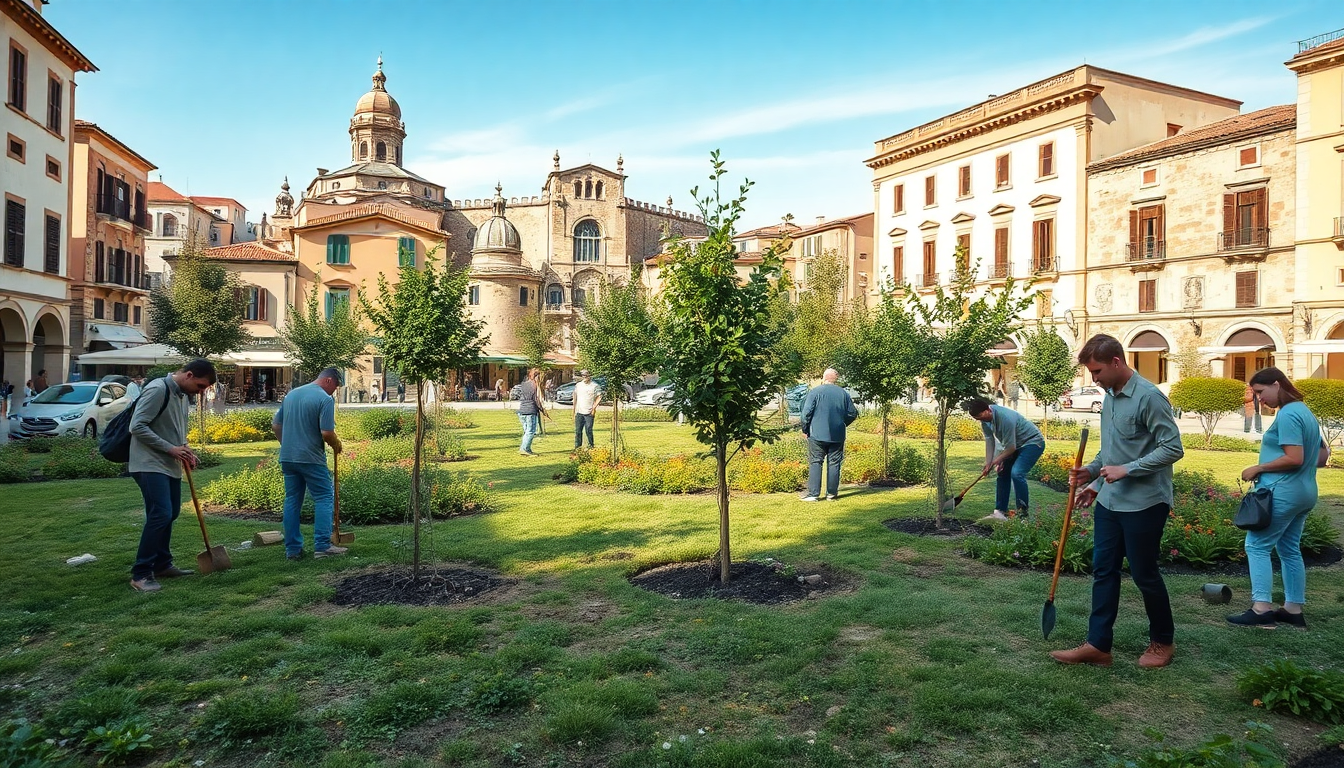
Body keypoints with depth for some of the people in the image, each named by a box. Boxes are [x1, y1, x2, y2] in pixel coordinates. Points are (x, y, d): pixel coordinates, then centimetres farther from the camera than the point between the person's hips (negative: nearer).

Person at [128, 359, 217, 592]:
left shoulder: (184, 395, 13)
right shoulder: (158, 390, -16)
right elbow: (137, 426, -20)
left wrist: (185, 449, 6)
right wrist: (170, 449, -20)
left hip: (170, 466, 10)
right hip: (150, 465, -9)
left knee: (170, 514, 13)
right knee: (160, 514, -16)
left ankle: (162, 565, 26)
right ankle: (141, 574, -9)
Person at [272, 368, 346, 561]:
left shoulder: (291, 394, 13)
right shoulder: (325, 399, -11)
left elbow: (275, 425, 17)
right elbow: (327, 433, -17)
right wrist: (336, 445, 2)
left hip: (287, 458, 7)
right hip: (311, 458, -7)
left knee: (292, 501, 11)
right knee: (324, 498, 1)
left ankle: (292, 548, 14)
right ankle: (322, 546, -4)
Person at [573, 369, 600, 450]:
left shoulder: (594, 386, 0)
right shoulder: (578, 385, 11)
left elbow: (599, 397, 2)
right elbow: (575, 398, 17)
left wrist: (594, 407, -5)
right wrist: (574, 410, 14)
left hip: (589, 413, -3)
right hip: (579, 412, 3)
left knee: (589, 430, -4)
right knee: (578, 431, 4)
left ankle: (590, 446, 6)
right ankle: (577, 447, 11)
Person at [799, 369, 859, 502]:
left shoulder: (815, 392, -6)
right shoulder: (844, 393, 5)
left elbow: (807, 412, -10)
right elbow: (852, 414, 9)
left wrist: (805, 430, 3)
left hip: (817, 434, -3)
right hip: (837, 435, 3)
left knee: (815, 463, 1)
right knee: (834, 463, 8)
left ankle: (813, 493, -2)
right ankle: (832, 494, 11)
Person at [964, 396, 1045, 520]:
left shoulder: (1005, 418, -34)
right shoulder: (985, 419, -9)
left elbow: (1011, 447, -26)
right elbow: (989, 440, -3)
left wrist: (997, 460, -12)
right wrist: (988, 463, -7)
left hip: (1032, 442, -9)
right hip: (1016, 444, 9)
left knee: (1016, 473, -24)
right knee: (1003, 473, 7)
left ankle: (1023, 511, -13)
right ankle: (1000, 511, 12)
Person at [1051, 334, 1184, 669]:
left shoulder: (1149, 397, -16)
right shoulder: (1110, 397, 10)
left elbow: (1173, 448, -19)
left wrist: (1127, 470, -22)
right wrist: (1095, 478, 12)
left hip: (1144, 503, -8)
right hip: (1110, 502, 8)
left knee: (1144, 573, 6)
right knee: (1103, 571, 8)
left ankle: (1163, 641, 27)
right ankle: (1098, 645, 14)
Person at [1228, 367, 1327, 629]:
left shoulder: (1287, 414, -17)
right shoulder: (1305, 412, 14)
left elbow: (1294, 458, -22)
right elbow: (1323, 457, 19)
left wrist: (1259, 468, -13)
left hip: (1283, 492, -10)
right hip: (1304, 492, 10)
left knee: (1257, 546, -5)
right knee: (1290, 550, 15)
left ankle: (1262, 609, -7)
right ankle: (1293, 610, 20)